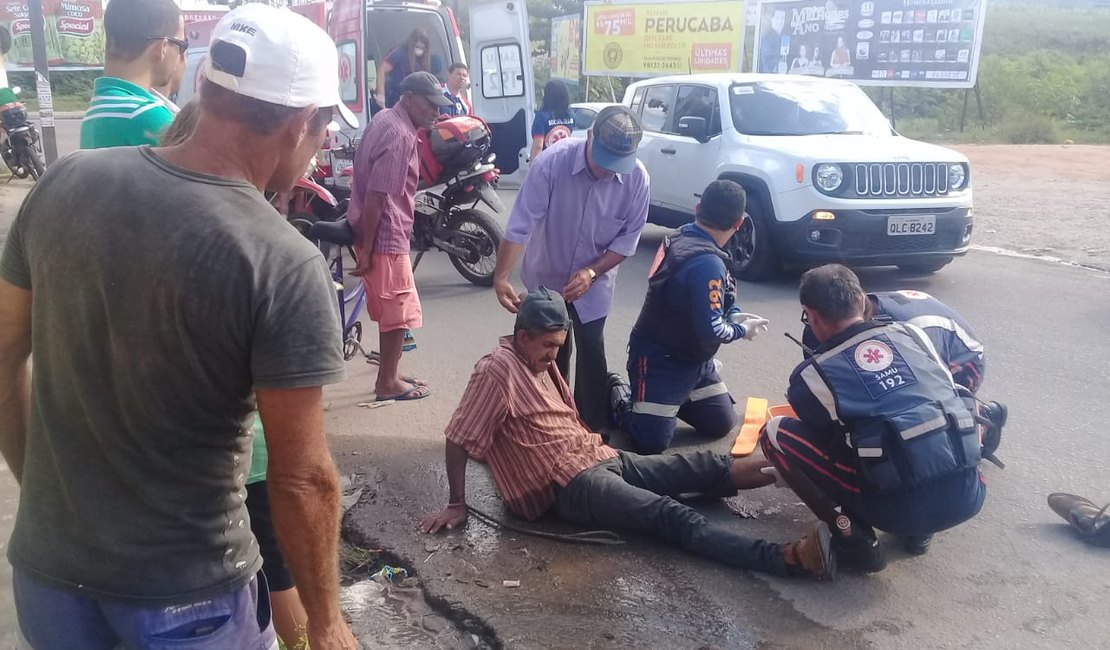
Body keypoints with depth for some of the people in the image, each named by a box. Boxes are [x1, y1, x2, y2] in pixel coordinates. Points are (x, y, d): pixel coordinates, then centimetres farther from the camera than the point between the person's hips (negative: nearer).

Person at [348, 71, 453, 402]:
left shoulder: (386, 119, 11)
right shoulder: (400, 136, -20)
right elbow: (376, 197, -24)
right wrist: (366, 250, -21)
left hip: (378, 233, 10)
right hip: (386, 237, -10)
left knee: (391, 310, 18)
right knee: (400, 312, 2)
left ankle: (389, 373, 29)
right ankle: (388, 382, 12)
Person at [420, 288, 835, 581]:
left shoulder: (540, 362, 14)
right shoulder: (497, 371, -14)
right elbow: (458, 440, -13)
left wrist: (592, 445, 14)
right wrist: (456, 505, -12)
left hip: (601, 458, 10)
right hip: (569, 485, -10)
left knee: (704, 466, -1)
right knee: (671, 516, -25)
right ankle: (791, 558, -37)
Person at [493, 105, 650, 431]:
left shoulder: (636, 177, -20)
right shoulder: (552, 162, -27)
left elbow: (628, 238, -12)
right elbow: (520, 225, -28)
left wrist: (591, 273, -22)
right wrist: (501, 277, -34)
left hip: (594, 283, 1)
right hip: (546, 277, 0)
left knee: (591, 351, 3)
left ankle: (594, 428, 17)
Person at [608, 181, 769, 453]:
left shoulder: (681, 236, 0)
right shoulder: (706, 263, -29)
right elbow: (711, 332, -28)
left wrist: (735, 315, -1)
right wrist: (742, 330, -8)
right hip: (662, 361, -9)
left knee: (721, 424, 12)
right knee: (651, 442, -10)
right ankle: (620, 398, 14)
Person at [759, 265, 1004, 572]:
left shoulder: (811, 374, 0)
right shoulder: (913, 333, 12)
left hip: (903, 509, -4)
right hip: (968, 495, 5)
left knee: (776, 433, 6)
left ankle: (855, 541, 6)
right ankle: (918, 531, 23)